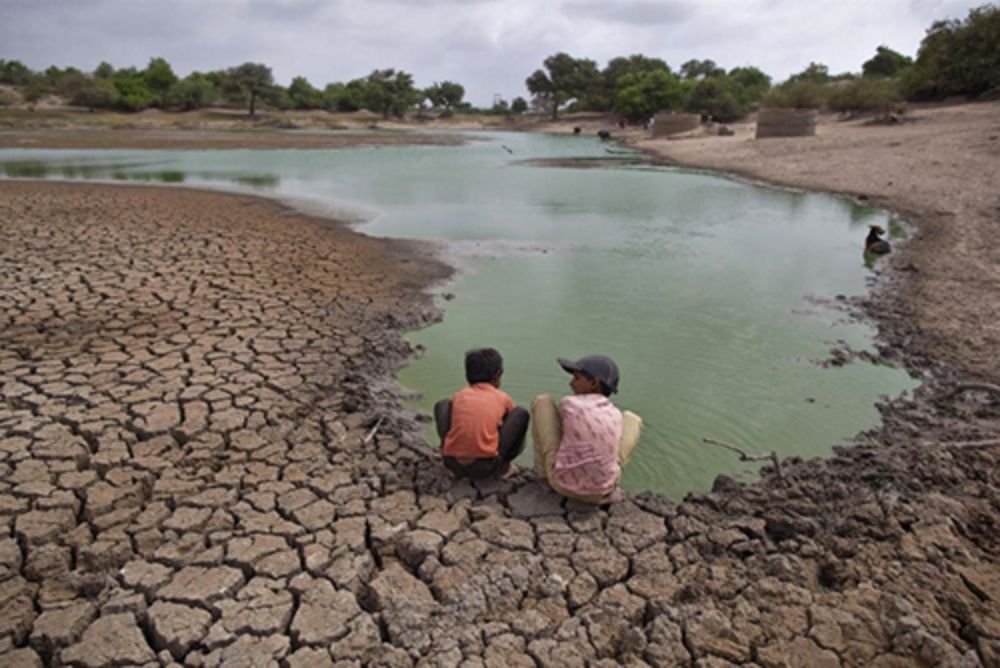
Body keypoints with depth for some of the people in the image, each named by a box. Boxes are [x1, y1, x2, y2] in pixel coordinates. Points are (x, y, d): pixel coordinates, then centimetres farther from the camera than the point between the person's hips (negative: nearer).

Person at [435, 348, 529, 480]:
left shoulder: (459, 395, 17)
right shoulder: (503, 397, 12)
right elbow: (512, 422, 31)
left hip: (452, 462, 2)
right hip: (486, 467, -2)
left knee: (442, 405, 26)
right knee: (521, 414, 13)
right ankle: (503, 465, 17)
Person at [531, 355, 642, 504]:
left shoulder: (568, 403, -8)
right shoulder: (616, 415, 1)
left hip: (561, 482, -2)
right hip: (601, 491, 2)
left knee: (542, 401, 9)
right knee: (632, 419, 19)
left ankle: (543, 470, 24)